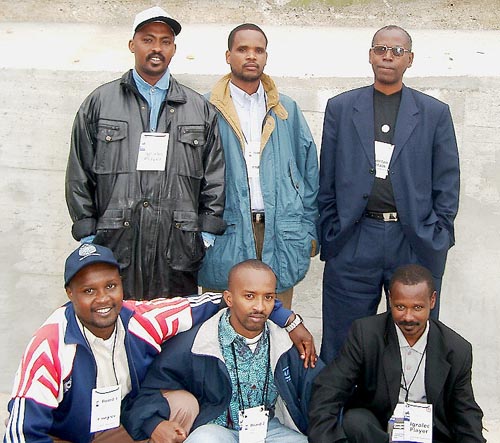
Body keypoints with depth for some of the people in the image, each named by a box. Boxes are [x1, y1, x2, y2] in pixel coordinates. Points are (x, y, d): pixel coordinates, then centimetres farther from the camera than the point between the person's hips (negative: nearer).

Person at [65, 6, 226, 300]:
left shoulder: (200, 109, 13)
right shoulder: (99, 103, 11)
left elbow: (215, 179, 11)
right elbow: (79, 177, 9)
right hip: (115, 246, 0)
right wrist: (87, 236, 3)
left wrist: (207, 235, 3)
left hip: (178, 251, 1)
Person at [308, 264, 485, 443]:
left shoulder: (458, 351, -7)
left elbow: (467, 414, 2)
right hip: (373, 428, -1)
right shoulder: (364, 334, -12)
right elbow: (327, 389, -17)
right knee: (354, 421, -32)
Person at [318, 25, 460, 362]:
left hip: (416, 242, 0)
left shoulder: (435, 113, 6)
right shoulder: (340, 108, 7)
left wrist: (437, 239, 0)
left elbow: (447, 185, 6)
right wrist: (330, 236, 4)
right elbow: (327, 181, 8)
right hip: (353, 242, 0)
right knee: (343, 343, 9)